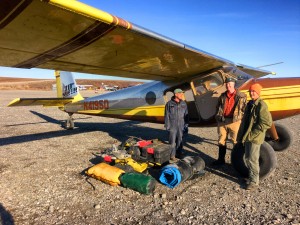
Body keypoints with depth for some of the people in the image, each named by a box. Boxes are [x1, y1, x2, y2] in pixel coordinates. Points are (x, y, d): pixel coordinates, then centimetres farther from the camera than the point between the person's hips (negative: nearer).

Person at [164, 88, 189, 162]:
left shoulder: (183, 104, 6)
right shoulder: (169, 104, -4)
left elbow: (186, 116, 8)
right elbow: (167, 116, -3)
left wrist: (186, 126, 6)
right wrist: (167, 126, -7)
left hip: (181, 126, 4)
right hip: (172, 126, -3)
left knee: (180, 141, 12)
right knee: (172, 141, 1)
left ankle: (179, 154, 27)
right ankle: (172, 155, 13)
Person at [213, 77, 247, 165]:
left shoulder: (241, 96, 0)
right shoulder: (222, 96, 11)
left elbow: (244, 109, -2)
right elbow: (218, 107, 17)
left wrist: (241, 119, -9)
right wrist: (218, 117, 8)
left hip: (234, 121, -4)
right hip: (222, 121, 4)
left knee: (236, 141, 3)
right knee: (221, 140, 11)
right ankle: (221, 159, 23)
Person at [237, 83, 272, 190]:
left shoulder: (261, 105, -15)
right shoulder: (249, 104, 10)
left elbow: (267, 123, -19)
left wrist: (252, 134, -17)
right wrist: (243, 135, 13)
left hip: (255, 137, -8)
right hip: (247, 136, 8)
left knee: (252, 159, 0)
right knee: (247, 158, 17)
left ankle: (254, 181, 16)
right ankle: (251, 177, 33)